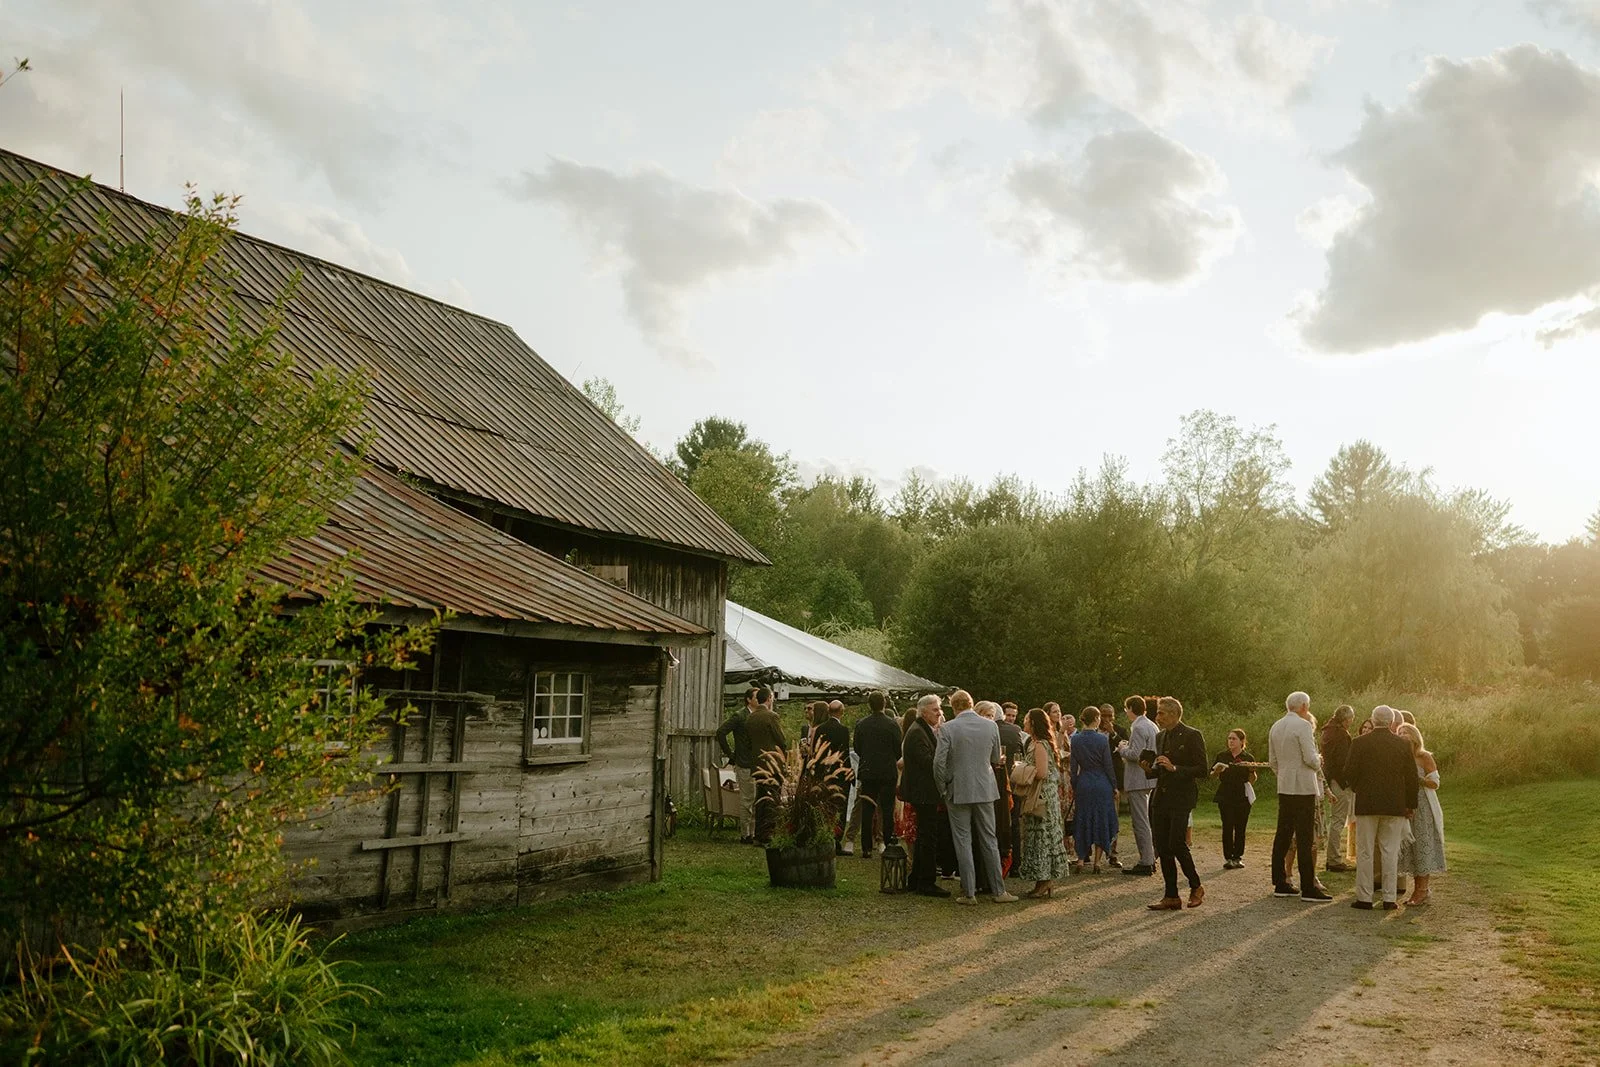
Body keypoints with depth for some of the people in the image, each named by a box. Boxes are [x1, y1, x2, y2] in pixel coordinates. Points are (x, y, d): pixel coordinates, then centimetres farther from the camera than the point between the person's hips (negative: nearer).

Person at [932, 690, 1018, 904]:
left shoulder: (948, 728, -11)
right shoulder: (990, 726, -1)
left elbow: (939, 762, -14)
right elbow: (996, 759, 10)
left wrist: (943, 789, 0)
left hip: (958, 792, -3)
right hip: (985, 790, 3)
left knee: (963, 842, 4)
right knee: (989, 840, 11)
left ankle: (969, 892, 7)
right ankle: (999, 890, 14)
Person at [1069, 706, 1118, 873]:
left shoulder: (1075, 739, -2)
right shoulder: (1102, 739, -9)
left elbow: (1073, 765, 2)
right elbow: (1108, 765, -6)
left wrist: (1074, 786, 11)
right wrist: (1114, 786, 4)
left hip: (1083, 783, 3)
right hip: (1102, 783, -2)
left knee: (1083, 821, 12)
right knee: (1101, 821, 7)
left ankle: (1081, 859, 9)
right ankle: (1097, 861, 7)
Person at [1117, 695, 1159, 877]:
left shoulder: (1138, 728, -16)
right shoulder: (1152, 726, 14)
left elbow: (1135, 754, -24)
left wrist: (1123, 748, -6)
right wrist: (1128, 748, 16)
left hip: (1138, 780, -10)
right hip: (1149, 779, 10)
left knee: (1141, 823, -6)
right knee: (1146, 821, 17)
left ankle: (1146, 863, -4)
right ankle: (1151, 858, 21)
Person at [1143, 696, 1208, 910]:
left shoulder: (1192, 736, -7)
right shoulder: (1160, 737, 15)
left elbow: (1202, 771, -10)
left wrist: (1175, 768, -19)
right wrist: (1150, 769, 2)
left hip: (1181, 798, -7)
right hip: (1160, 798, 7)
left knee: (1177, 844, -13)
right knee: (1162, 848, 5)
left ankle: (1196, 887, 10)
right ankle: (1171, 897, 12)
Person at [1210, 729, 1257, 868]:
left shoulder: (1248, 758, 4)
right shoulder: (1222, 756, 6)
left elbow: (1252, 780, 6)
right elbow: (1213, 776, 9)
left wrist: (1252, 770, -13)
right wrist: (1217, 770, -11)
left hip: (1243, 797, 0)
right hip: (1225, 796, 0)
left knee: (1240, 828, 2)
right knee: (1227, 827, -5)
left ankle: (1238, 857, 12)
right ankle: (1228, 858, -1)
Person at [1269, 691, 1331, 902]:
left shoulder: (1275, 727, 12)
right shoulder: (1303, 726, -12)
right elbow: (1311, 759, -17)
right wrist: (1319, 762, 4)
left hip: (1284, 788, 8)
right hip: (1303, 788, -8)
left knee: (1283, 835, 10)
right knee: (1305, 838, -6)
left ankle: (1280, 884, 14)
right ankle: (1308, 888, -5)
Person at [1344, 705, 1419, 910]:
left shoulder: (1359, 743, -7)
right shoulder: (1403, 744, -1)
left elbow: (1349, 772, -9)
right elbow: (1411, 777, 2)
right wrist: (1411, 805, 11)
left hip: (1367, 804, -2)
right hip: (1395, 806, 2)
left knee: (1365, 853, 4)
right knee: (1390, 852, 8)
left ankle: (1364, 898, 6)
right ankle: (1390, 898, 9)